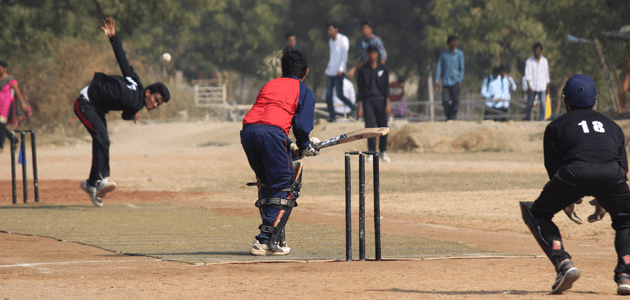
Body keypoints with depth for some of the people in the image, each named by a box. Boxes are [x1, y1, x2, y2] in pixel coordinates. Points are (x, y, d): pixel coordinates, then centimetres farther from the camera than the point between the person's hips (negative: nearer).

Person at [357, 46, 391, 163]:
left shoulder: (383, 69, 8)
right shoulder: (363, 70, 6)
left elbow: (386, 87, 5)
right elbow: (360, 89, 5)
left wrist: (388, 103, -5)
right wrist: (359, 107, -1)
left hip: (381, 100, 1)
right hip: (368, 100, -1)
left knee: (383, 126, 1)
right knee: (370, 127, -9)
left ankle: (383, 152, 14)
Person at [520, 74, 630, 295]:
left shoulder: (556, 126, 28)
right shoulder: (611, 125, 36)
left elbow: (553, 169, 23)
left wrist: (567, 202, 35)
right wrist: (602, 201, 40)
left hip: (575, 172, -2)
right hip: (611, 173, 2)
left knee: (538, 213, 21)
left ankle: (563, 263, 1)